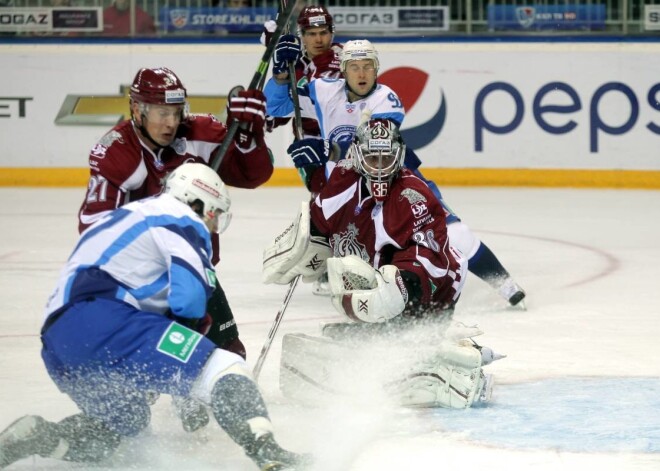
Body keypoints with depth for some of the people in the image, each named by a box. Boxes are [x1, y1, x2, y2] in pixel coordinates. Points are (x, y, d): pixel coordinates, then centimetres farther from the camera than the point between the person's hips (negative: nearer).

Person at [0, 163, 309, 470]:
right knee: (222, 368, -13)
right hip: (104, 323, -9)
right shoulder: (185, 222, 6)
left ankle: (36, 436, 6)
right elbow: (191, 299, -8)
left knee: (124, 422, 27)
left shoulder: (129, 217, 34)